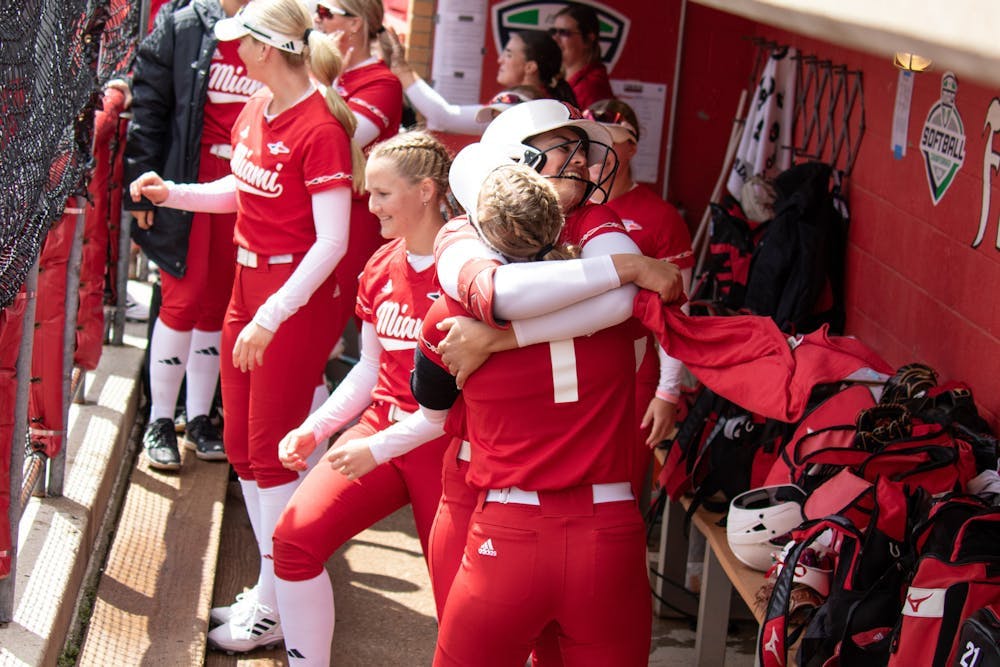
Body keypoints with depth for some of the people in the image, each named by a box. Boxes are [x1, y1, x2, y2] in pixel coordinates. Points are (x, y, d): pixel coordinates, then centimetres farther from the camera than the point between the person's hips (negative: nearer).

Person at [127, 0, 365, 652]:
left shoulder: (320, 127, -20)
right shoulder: (257, 109, 6)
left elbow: (331, 242, -22)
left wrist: (270, 318, -23)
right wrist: (170, 193, 7)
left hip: (298, 298, -9)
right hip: (250, 283, 9)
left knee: (271, 453, -2)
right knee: (242, 448, 13)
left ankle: (275, 609, 11)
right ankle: (273, 583, 26)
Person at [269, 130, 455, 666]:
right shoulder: (380, 269, 8)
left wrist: (378, 448, -19)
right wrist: (313, 430, 3)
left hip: (443, 446, -6)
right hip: (380, 421, 6)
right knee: (295, 535, -11)